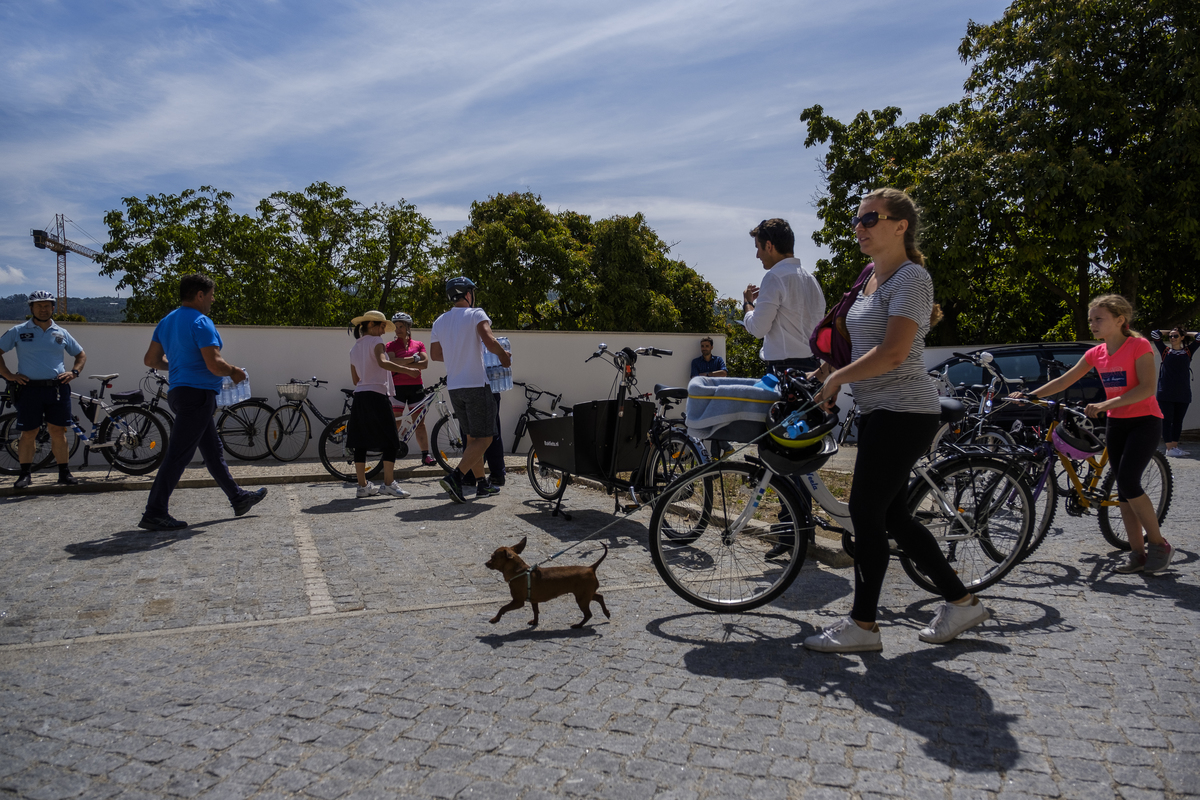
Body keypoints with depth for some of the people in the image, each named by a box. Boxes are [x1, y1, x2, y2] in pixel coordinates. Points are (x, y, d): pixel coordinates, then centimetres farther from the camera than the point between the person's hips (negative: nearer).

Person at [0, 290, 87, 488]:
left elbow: (81, 355, 22)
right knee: (28, 434, 3)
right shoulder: (18, 332, 6)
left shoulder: (61, 333, 13)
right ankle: (25, 474, 12)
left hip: (58, 389, 1)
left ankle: (64, 472, 8)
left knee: (58, 432, 3)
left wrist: (74, 372, 5)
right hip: (29, 389, -1)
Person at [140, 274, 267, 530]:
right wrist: (235, 372, -5)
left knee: (213, 450, 16)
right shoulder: (200, 322, -15)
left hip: (179, 392, 10)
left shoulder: (167, 321, 13)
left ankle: (238, 498, 26)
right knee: (178, 455, -7)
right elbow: (215, 364, -23)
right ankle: (154, 514, -3)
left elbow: (151, 360, 16)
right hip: (197, 393, -10)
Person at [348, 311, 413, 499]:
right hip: (377, 395, -8)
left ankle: (363, 485, 10)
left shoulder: (354, 348, 19)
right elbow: (383, 362, -24)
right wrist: (409, 370, -31)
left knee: (361, 441, 7)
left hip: (359, 396, 8)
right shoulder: (375, 341, -4)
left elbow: (355, 379, 20)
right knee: (391, 441, -3)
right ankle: (389, 483, -6)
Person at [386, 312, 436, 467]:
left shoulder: (418, 345, 10)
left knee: (420, 423, 3)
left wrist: (403, 365, -12)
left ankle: (426, 455, 5)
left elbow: (425, 363, -5)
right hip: (397, 388, -2)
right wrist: (413, 358, -12)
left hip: (416, 387, 2)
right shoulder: (390, 345, 5)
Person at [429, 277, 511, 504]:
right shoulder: (475, 314, -7)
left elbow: (434, 354, 19)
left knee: (472, 438, 16)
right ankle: (455, 477, -17)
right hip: (476, 384, -7)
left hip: (454, 387, 7)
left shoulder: (439, 322, 11)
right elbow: (489, 341, -23)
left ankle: (482, 483, 21)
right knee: (484, 438, -3)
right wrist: (503, 355, -5)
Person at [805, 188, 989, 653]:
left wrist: (836, 378, -12)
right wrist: (835, 379, 17)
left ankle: (863, 625, 5)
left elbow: (891, 353, -21)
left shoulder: (911, 277, -12)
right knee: (892, 515, 12)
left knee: (865, 512, -7)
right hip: (878, 411, 10)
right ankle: (961, 602, 25)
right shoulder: (874, 279, 17)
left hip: (903, 413, -10)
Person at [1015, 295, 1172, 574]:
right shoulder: (1097, 353, 5)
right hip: (1116, 423, 7)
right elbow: (1063, 381, 6)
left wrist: (1104, 405, -28)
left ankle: (1159, 545, -1)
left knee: (1129, 483, -17)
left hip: (1145, 421, -7)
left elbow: (1147, 388, -21)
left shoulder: (1139, 345, -12)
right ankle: (1138, 553, 11)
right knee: (1123, 488, 5)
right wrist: (1030, 395, -4)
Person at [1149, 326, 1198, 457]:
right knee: (1167, 420, -4)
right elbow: (1154, 334, 6)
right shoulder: (1165, 351, 8)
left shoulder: (1188, 351, 12)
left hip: (1183, 394, 2)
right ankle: (1169, 447, -3)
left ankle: (1175, 446, 13)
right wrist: (1169, 332, 15)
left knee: (1178, 421, 7)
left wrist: (1185, 333, 16)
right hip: (1166, 393, -2)